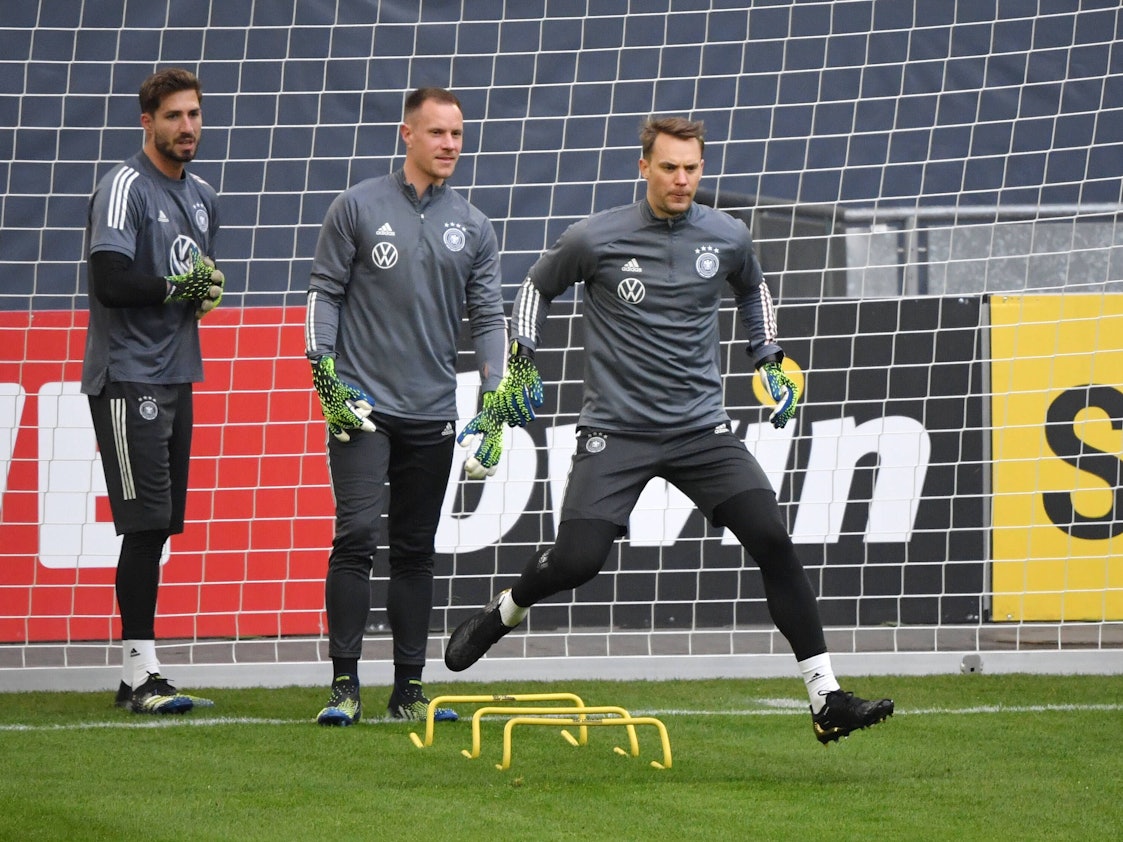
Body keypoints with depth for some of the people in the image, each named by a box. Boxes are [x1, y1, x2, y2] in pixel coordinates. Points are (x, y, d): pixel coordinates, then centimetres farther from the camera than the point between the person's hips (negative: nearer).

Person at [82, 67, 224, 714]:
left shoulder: (203, 198, 17)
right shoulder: (125, 188, -10)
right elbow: (112, 283, -21)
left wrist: (208, 291, 5)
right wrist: (179, 288, -9)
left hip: (177, 378, 8)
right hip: (126, 378, -8)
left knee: (160, 527, 8)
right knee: (146, 523, -11)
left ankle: (142, 678, 12)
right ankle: (139, 676, -9)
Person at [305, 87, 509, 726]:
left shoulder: (474, 227, 9)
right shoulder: (358, 208, 1)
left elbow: (488, 315, 9)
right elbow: (325, 291, 3)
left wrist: (495, 397, -2)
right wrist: (323, 371, -8)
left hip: (433, 413, 3)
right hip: (361, 404, -3)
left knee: (417, 551, 7)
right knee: (357, 536, -13)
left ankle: (410, 690, 13)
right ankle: (345, 685, -10)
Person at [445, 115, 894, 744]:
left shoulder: (728, 238, 1)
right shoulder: (596, 240, -7)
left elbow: (753, 289, 25)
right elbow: (537, 288, 11)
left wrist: (771, 361, 17)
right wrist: (522, 366, 4)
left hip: (702, 429, 2)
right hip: (616, 432, -2)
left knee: (773, 540, -13)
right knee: (578, 560, -15)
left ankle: (827, 698, -9)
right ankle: (502, 613, 21)